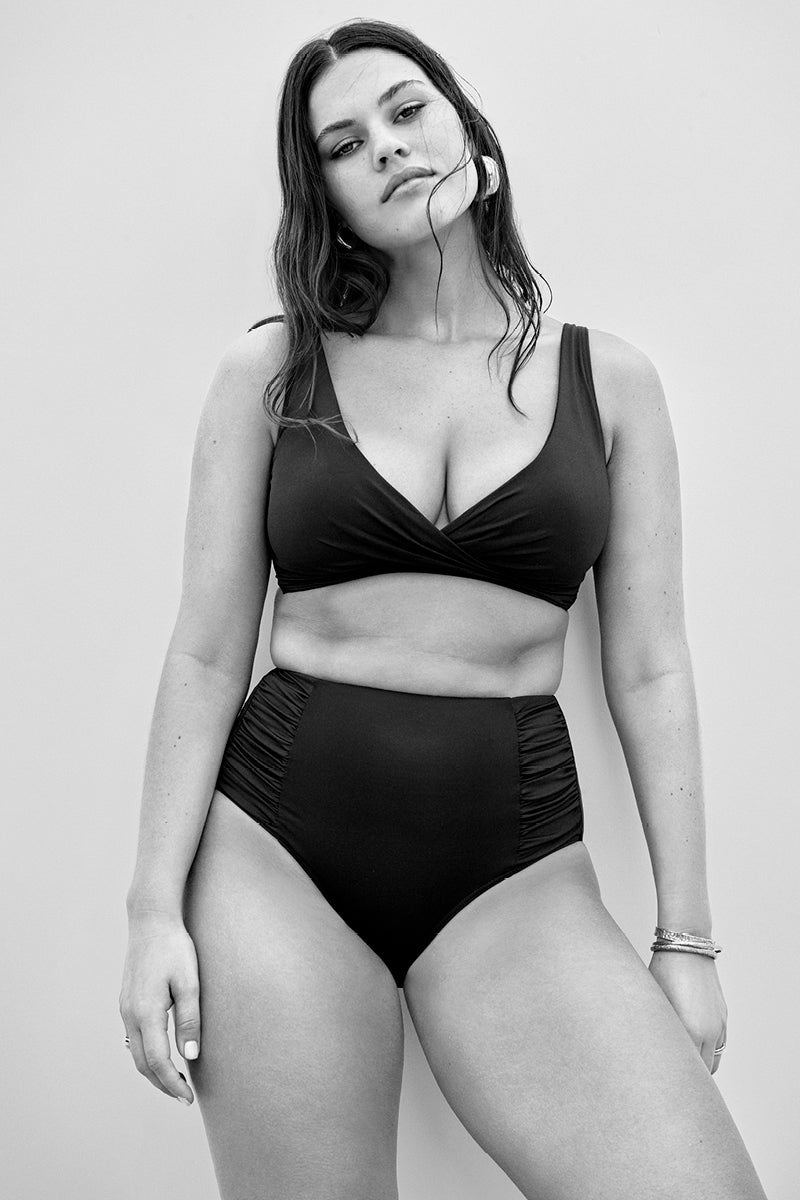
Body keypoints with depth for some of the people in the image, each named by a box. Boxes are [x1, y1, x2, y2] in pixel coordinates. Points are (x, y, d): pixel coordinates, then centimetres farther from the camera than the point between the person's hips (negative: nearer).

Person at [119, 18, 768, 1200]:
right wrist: (157, 903, -3)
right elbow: (206, 655, 3)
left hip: (516, 854, 1)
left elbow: (651, 672, 4)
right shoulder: (272, 369, 4)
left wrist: (687, 938, 2)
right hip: (276, 838, 0)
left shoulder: (610, 376, 5)